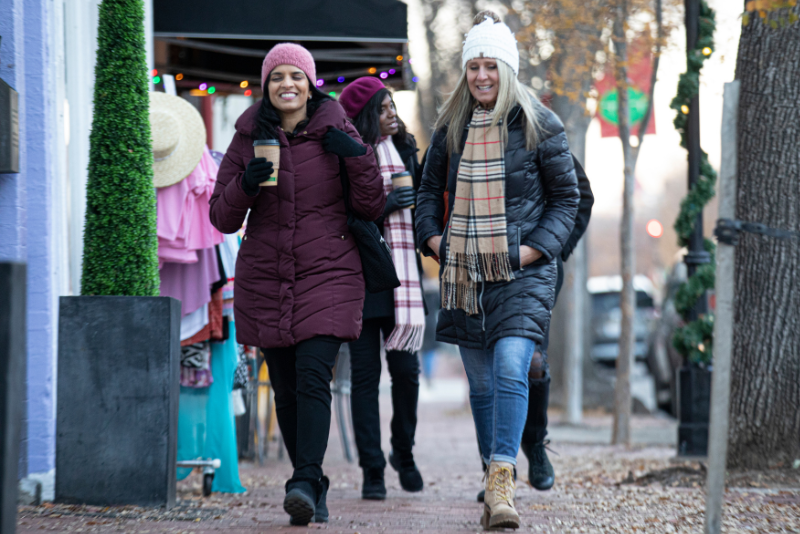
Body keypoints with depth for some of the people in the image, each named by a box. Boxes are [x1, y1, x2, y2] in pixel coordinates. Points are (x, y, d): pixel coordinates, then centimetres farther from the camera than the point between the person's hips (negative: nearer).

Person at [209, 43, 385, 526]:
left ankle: (305, 484, -24)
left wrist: (360, 159, -12)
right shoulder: (248, 140, 5)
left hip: (327, 273, -2)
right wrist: (245, 184, -14)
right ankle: (315, 490, 15)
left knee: (313, 376, -18)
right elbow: (223, 218, 5)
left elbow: (372, 209, 3)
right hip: (265, 279, 2)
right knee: (286, 389, 4)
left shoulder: (336, 135, 1)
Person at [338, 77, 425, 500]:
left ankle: (403, 453, 23)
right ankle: (372, 470, 4)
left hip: (401, 275, 4)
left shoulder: (404, 150, 13)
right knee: (365, 373, -1)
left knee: (405, 368, 1)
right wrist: (384, 205, -16)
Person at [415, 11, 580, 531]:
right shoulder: (451, 128, 9)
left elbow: (567, 196, 2)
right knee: (481, 382, 9)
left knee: (511, 369, -20)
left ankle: (502, 482, -25)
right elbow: (430, 189, 22)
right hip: (465, 273, 4)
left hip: (522, 272, -4)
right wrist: (433, 237, 4)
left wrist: (534, 249, -10)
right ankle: (496, 480, 19)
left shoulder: (538, 126, -2)